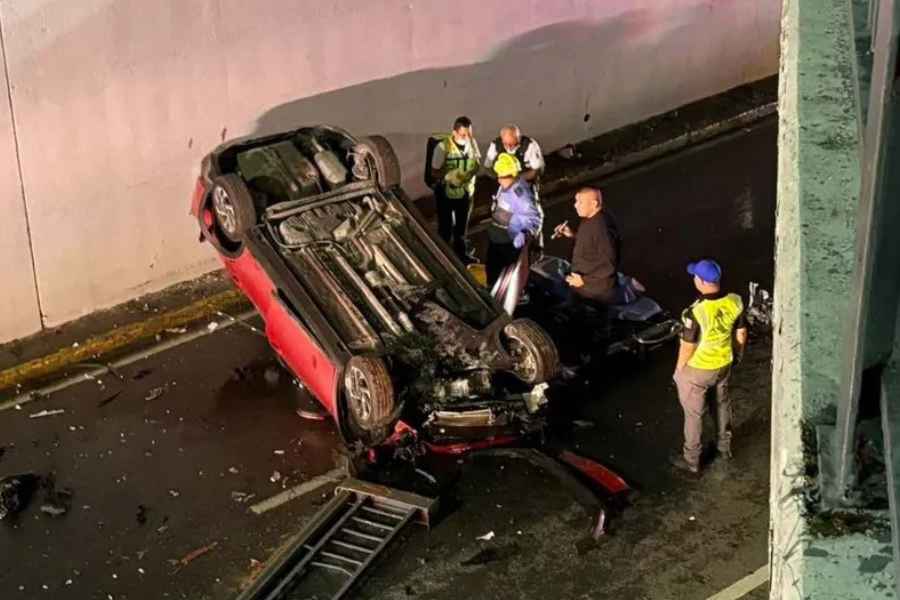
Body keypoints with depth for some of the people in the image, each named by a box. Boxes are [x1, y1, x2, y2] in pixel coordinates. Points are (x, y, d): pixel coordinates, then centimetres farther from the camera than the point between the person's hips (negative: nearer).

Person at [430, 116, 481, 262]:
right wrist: (448, 176, -35)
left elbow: (478, 164, 4)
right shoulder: (443, 147, -23)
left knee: (462, 226, 22)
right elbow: (434, 172, -16)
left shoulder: (472, 143, -9)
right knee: (445, 228, 10)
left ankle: (461, 253, 42)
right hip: (446, 194, -4)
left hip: (466, 192, 5)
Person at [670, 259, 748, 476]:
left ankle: (691, 460, 30)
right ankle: (725, 446, 49)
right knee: (722, 403, 29)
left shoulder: (695, 312, -34)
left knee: (694, 413, 14)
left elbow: (687, 347, -23)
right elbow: (741, 333, -1)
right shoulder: (735, 302, -16)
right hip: (724, 364, 6)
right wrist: (738, 354, 18)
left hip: (697, 369, -5)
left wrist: (678, 371, -6)